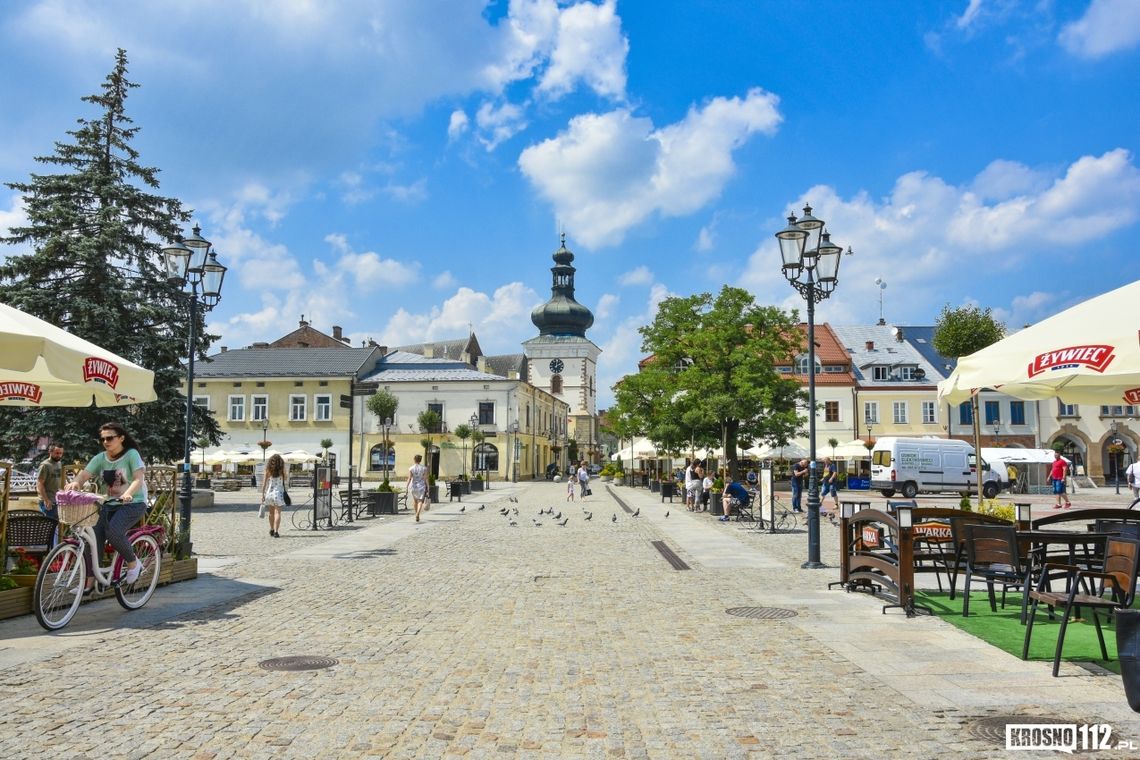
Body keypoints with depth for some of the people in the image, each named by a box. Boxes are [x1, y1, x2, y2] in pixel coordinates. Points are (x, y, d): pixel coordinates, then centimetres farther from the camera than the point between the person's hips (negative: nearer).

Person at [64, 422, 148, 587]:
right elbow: (84, 474, -6)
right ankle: (90, 581, 0)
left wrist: (128, 493, -38)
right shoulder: (100, 458, 6)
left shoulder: (131, 454, -7)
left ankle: (133, 563, -5)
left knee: (113, 532, -29)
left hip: (132, 503, -5)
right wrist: (75, 482, -31)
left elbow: (139, 479, -18)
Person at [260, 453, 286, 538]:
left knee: (271, 513, 19)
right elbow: (284, 480, 6)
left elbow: (264, 483, 0)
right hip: (278, 493, -3)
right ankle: (276, 531, -16)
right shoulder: (281, 470, -5)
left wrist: (262, 494, 3)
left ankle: (272, 530, 33)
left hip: (269, 493, 3)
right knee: (277, 513, -5)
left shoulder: (268, 470, 1)